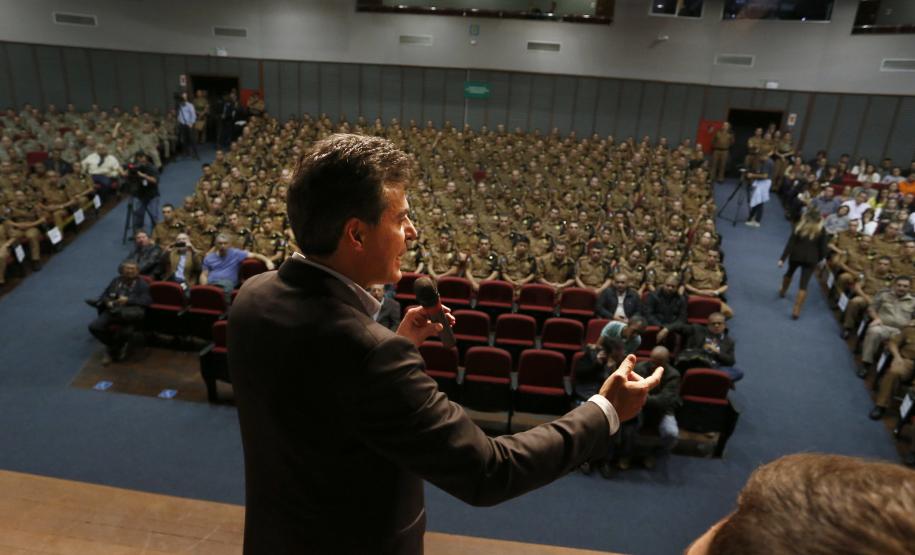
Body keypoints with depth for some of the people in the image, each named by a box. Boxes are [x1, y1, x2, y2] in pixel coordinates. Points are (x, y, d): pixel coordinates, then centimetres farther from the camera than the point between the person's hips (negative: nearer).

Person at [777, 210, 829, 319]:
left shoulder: (799, 228, -4)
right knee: (803, 285, -2)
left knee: (790, 272, 32)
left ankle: (782, 291, 55)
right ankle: (796, 310, -6)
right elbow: (823, 248, -5)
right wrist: (819, 259, 13)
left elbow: (790, 244, -8)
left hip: (796, 256, 1)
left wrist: (782, 258, -8)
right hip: (811, 259, -1)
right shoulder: (822, 231, -5)